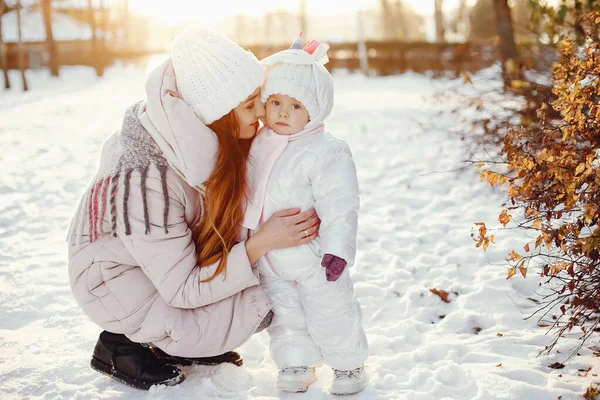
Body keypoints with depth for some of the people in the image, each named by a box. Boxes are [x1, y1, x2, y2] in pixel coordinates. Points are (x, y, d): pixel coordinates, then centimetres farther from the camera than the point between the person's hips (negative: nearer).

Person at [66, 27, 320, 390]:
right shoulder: (143, 178, -37)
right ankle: (122, 344, -3)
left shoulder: (201, 138, -16)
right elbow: (182, 289, -29)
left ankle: (172, 340, 8)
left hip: (179, 251, 7)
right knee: (255, 308, -20)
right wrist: (261, 244, -33)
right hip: (120, 277, -7)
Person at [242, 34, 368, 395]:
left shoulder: (327, 152, -20)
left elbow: (339, 205, -23)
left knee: (331, 313, 9)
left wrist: (338, 248, -29)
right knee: (285, 316, 18)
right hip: (269, 260, 6)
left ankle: (348, 364, 29)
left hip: (312, 257, -6)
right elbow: (248, 191, 16)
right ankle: (296, 364, 35)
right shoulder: (259, 145, 1)